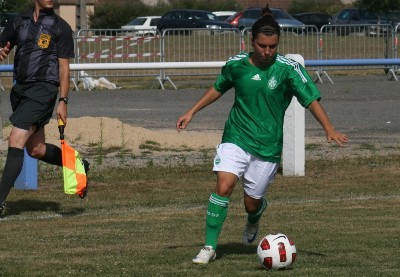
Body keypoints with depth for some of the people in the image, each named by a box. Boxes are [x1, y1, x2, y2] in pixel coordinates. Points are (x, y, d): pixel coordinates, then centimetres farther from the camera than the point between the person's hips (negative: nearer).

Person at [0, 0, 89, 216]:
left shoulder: (60, 27, -2)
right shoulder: (19, 22, 11)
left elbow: (64, 67, -3)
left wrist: (63, 101, -9)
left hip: (43, 89, -6)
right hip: (20, 89, 6)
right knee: (36, 150, 12)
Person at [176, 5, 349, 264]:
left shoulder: (288, 68, -10)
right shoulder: (236, 65, -3)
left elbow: (311, 99, -11)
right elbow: (218, 88, 16)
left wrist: (329, 129, -23)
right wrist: (192, 112, 15)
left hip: (268, 146, -1)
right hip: (236, 138, 1)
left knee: (252, 202, 5)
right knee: (223, 186, -20)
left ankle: (255, 217, 45)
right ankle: (210, 247, -10)